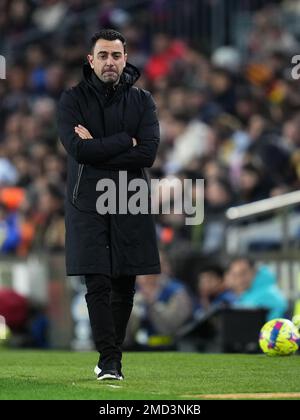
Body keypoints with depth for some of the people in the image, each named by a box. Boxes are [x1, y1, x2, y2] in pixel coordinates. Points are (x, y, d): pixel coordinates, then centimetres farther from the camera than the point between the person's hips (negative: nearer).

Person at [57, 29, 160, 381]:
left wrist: (97, 149, -12)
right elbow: (78, 149, -13)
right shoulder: (73, 100, 2)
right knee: (98, 283, -9)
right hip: (87, 203, -2)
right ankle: (109, 361, -10)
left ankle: (112, 357, 16)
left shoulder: (141, 101, 7)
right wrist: (125, 142, -9)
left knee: (124, 286, 4)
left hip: (130, 205, 2)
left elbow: (148, 153, -7)